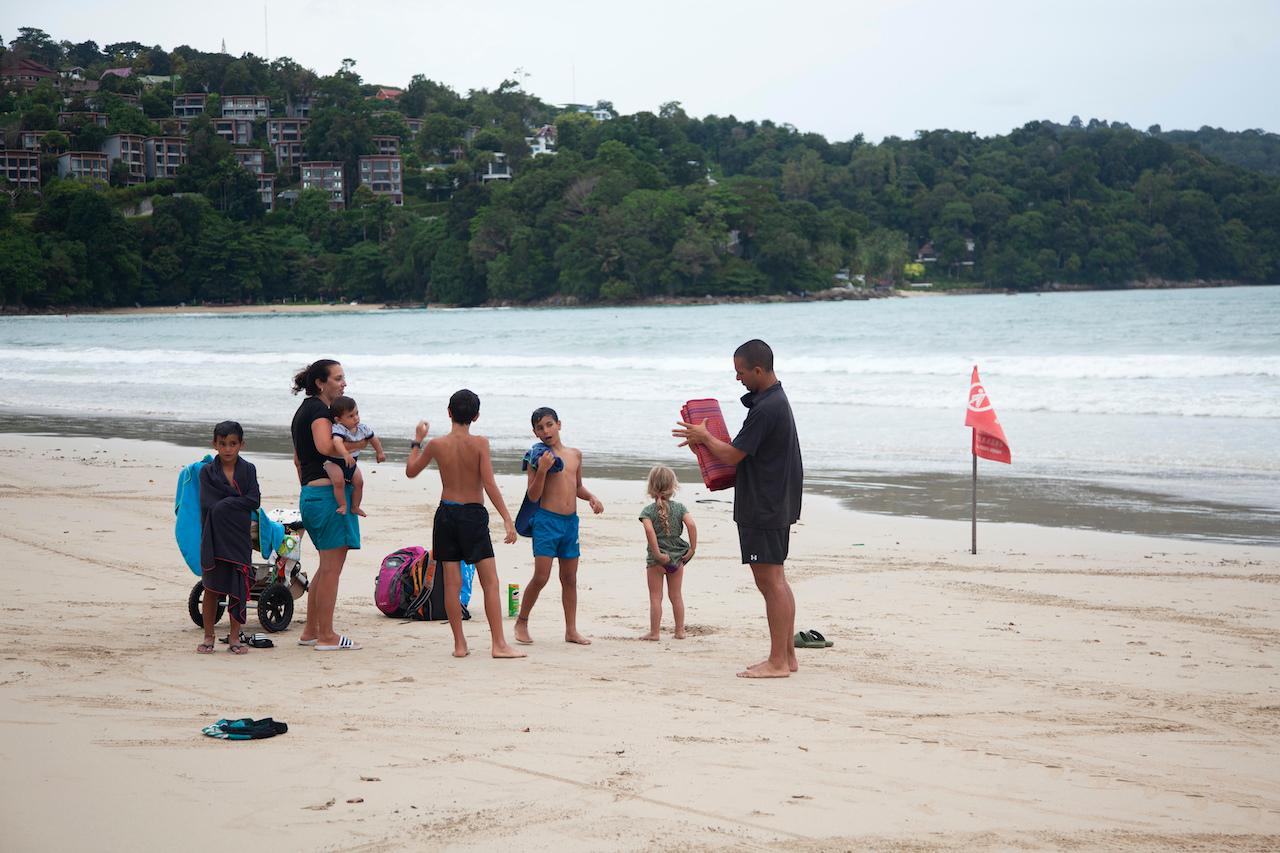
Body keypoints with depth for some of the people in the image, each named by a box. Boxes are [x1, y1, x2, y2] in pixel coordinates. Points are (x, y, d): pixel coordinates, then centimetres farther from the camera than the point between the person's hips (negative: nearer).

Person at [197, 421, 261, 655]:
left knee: (238, 588, 2)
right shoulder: (207, 471, 0)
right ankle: (208, 636, 15)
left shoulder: (248, 470, 4)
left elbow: (254, 501, -7)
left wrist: (226, 503, -14)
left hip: (239, 537, 1)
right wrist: (238, 501, -13)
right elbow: (210, 504, -11)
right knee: (212, 588, 5)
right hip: (214, 537, -1)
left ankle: (234, 637, 11)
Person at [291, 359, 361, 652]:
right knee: (331, 567, -4)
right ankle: (326, 636, 0)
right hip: (329, 492, -10)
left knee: (327, 566, 18)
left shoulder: (303, 411, 19)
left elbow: (298, 459, 25)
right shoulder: (319, 409, -12)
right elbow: (325, 447, -29)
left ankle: (310, 631, 23)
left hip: (310, 494, 10)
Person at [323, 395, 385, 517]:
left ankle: (355, 507, 14)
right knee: (339, 481, -26)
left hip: (351, 462, 6)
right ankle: (342, 505, -8)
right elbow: (337, 441, -50)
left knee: (359, 482, -3)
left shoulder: (362, 428, -7)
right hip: (333, 461, -6)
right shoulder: (338, 429, -30)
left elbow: (373, 439, 11)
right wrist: (346, 455, -64)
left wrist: (380, 453, 19)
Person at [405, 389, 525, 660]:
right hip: (473, 515, -3)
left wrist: (417, 441, 27)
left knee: (452, 582, 6)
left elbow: (411, 471, 14)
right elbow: (489, 485, -16)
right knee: (490, 581, 0)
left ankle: (459, 644, 8)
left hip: (446, 513, 3)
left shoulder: (436, 444, -2)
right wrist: (507, 519, -14)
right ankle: (499, 644, -3)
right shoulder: (479, 443, -11)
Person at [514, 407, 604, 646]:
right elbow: (533, 496, -10)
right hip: (546, 520, -5)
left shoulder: (575, 454, 12)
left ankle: (571, 630, 15)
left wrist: (591, 497, 7)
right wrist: (542, 470, -23)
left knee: (570, 578, 9)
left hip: (571, 521, 5)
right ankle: (521, 622, 9)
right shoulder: (538, 457, -5)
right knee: (541, 576, -9)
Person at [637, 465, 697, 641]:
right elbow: (691, 524, -16)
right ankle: (680, 631, 18)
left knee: (655, 597, 4)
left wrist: (657, 553, -22)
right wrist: (692, 548, -10)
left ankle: (654, 632, 4)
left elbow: (649, 530, -26)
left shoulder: (648, 511, -8)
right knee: (676, 596, 14)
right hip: (677, 557, 3)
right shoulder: (679, 507, -1)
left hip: (656, 559, -3)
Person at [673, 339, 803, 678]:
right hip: (777, 505, 11)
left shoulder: (765, 409, -20)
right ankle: (787, 654, 18)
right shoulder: (776, 400, 14)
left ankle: (777, 662, -5)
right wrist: (706, 439, 18)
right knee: (775, 580, 14)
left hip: (763, 508, -11)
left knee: (771, 581, -7)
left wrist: (704, 437, 0)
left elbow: (732, 455, -17)